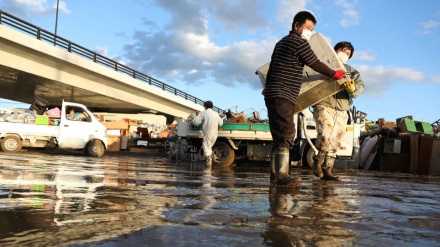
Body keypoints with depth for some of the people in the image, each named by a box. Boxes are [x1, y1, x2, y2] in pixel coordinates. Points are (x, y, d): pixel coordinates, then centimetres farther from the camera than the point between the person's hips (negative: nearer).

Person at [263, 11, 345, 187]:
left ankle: (275, 175, 8)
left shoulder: (282, 42, 23)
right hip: (283, 96, -10)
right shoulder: (299, 42, -6)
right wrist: (335, 74, 13)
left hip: (273, 95, 10)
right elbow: (316, 65, -2)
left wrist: (268, 87, 37)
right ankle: (282, 176, -21)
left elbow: (271, 67, 28)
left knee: (279, 137, 7)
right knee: (286, 134, -16)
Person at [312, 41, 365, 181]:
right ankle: (317, 163, -1)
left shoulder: (352, 72, 19)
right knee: (326, 136, -22)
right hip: (324, 106, -5)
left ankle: (327, 171, 13)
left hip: (342, 112, 6)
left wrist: (353, 89, -20)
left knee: (335, 143, 6)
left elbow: (360, 86, 1)